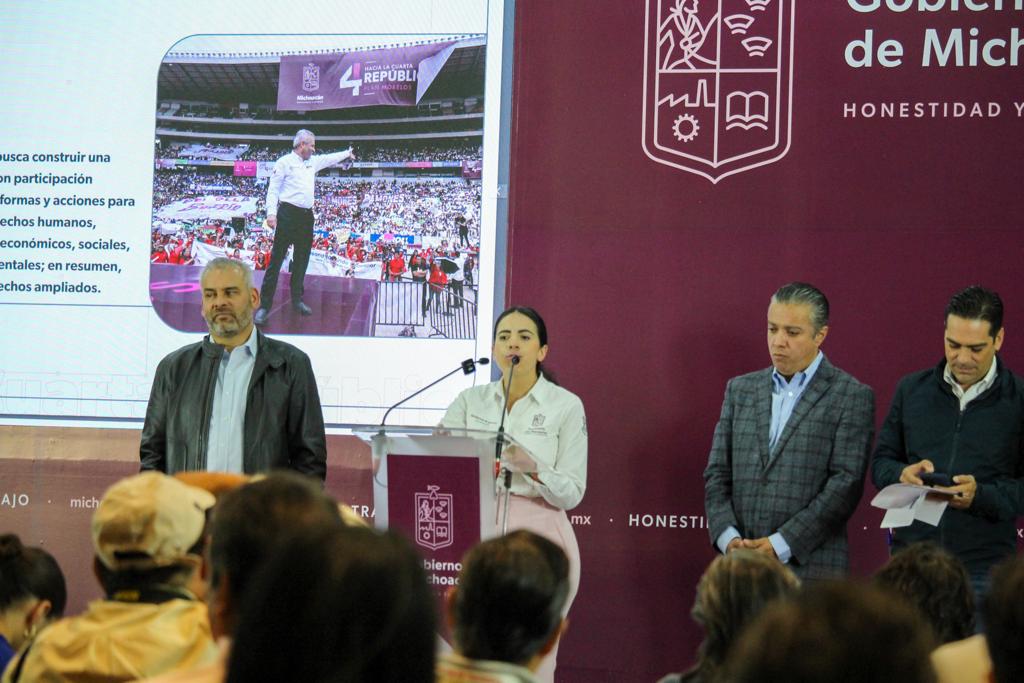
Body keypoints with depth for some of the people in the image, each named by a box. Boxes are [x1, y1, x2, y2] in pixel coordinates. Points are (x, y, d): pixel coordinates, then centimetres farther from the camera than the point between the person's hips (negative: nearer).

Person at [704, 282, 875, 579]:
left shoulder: (852, 397, 0)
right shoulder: (740, 390, 15)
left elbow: (846, 483, -8)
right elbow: (717, 473, 13)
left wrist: (780, 544, -14)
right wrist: (728, 537, -5)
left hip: (810, 566, -3)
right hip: (742, 567, 4)